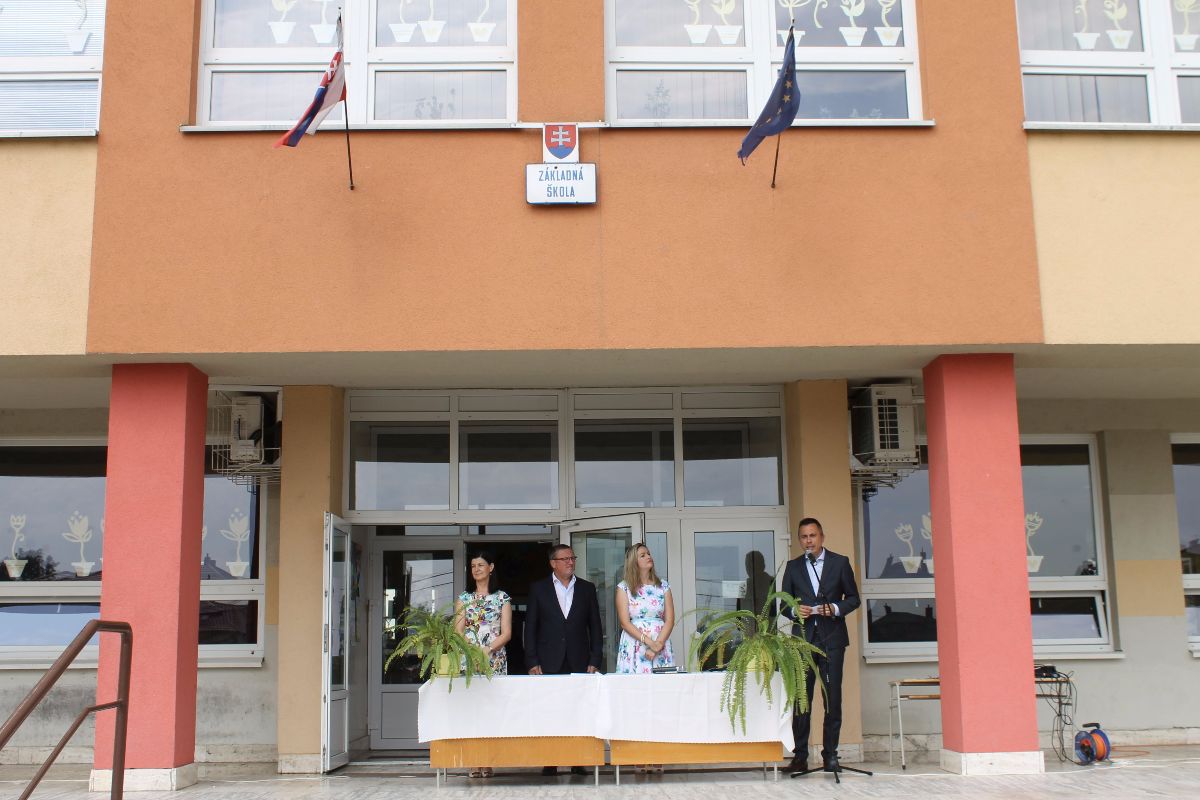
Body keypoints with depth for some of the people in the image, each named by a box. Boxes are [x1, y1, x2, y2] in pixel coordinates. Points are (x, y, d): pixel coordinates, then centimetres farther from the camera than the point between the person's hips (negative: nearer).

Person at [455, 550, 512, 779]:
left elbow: (506, 633, 1)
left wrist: (487, 650, -14)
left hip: (495, 660, -1)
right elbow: (458, 632, 5)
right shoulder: (464, 599, 13)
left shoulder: (502, 597, 8)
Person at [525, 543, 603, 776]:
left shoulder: (587, 588, 10)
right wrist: (532, 662, -3)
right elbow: (530, 627, 4)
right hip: (549, 664, -1)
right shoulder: (538, 589, 6)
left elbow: (595, 626, 10)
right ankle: (549, 763, 6)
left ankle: (578, 763, 7)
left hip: (579, 663, 1)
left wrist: (595, 660, 3)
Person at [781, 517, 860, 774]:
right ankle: (800, 756, 2)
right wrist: (796, 611, -8)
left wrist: (835, 608, -10)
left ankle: (830, 754, 7)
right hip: (803, 638, 1)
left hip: (832, 638, -1)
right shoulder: (793, 567, 12)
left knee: (832, 698, -1)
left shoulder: (840, 562, 7)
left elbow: (853, 597, 9)